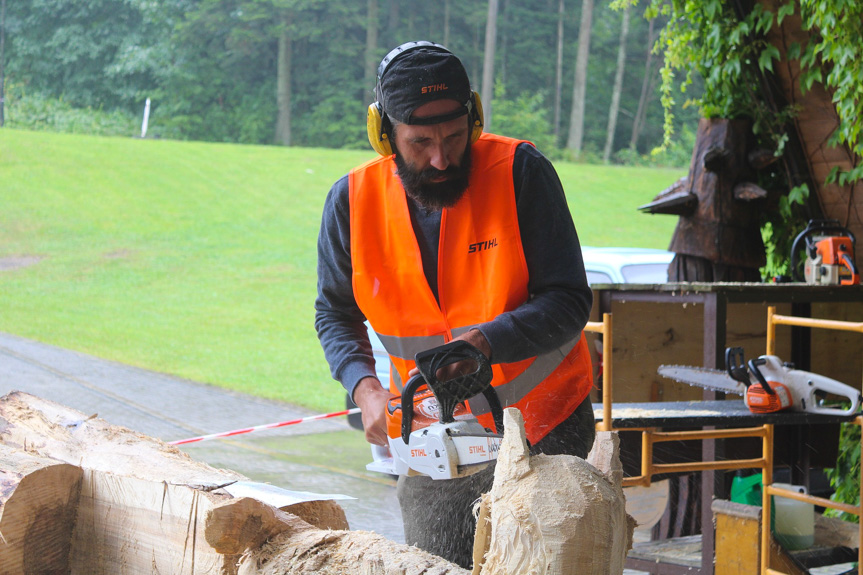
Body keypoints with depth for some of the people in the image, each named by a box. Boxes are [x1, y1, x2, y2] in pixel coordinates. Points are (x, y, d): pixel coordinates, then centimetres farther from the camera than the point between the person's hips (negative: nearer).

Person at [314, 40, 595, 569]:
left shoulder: (521, 173, -15)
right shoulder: (353, 201, -6)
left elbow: (568, 302, -16)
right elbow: (336, 314, 6)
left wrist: (483, 341, -30)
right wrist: (367, 389, -12)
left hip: (543, 431, -2)